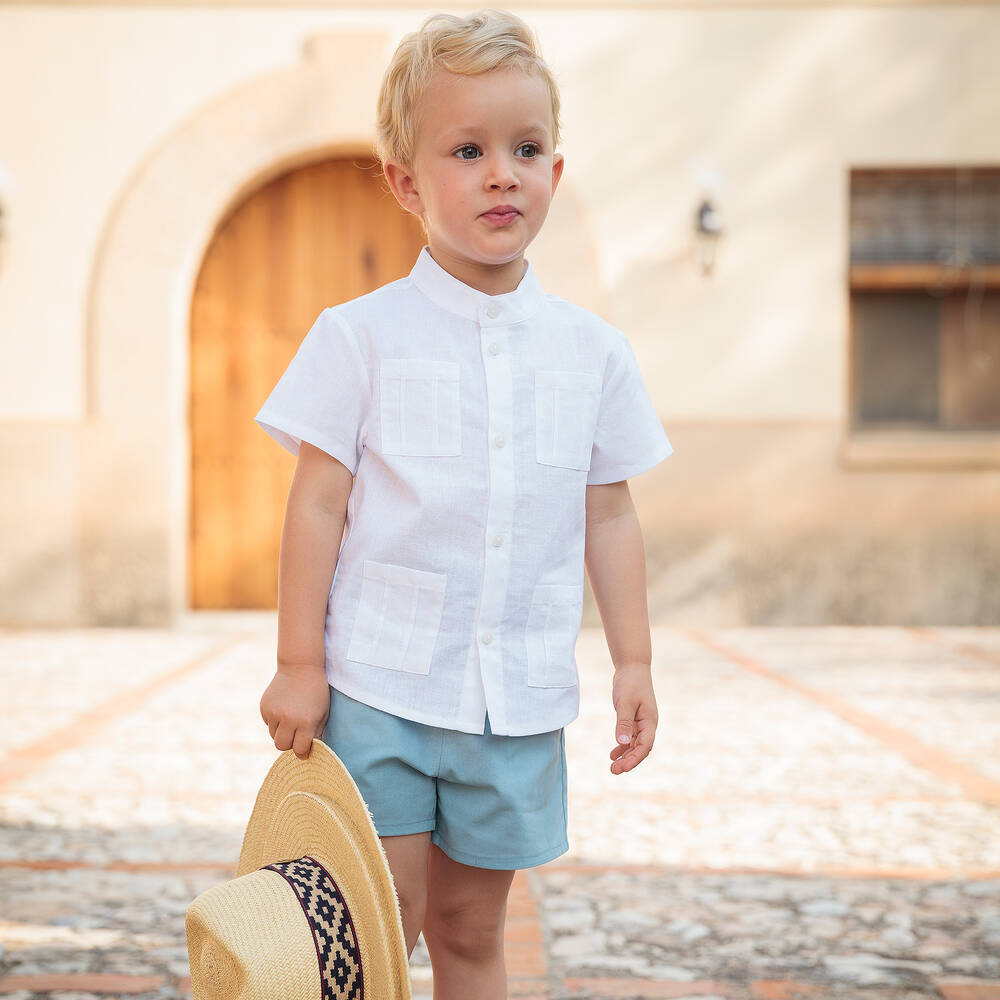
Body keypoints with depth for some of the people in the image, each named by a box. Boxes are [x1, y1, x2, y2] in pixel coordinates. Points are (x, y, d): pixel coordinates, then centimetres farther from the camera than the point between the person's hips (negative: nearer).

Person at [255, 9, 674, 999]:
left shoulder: (592, 350, 5)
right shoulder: (361, 336, -5)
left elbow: (608, 516, 9)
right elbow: (318, 504, -4)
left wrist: (633, 661, 6)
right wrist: (298, 663, -6)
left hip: (520, 697, 3)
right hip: (378, 687, -3)